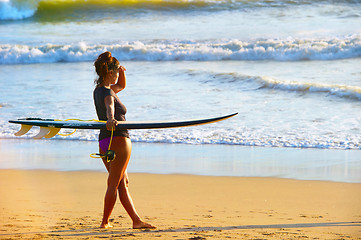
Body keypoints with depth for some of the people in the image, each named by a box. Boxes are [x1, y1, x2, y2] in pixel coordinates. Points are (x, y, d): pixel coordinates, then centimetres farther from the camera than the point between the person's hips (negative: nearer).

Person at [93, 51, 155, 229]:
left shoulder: (99, 90, 13)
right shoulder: (107, 92, -15)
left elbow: (121, 86, 29)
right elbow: (109, 106, -38)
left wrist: (122, 72, 9)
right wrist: (110, 119, -58)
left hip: (104, 141, 10)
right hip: (118, 139, -10)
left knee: (122, 183, 10)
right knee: (114, 184, -5)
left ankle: (136, 220, 11)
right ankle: (105, 222, -4)